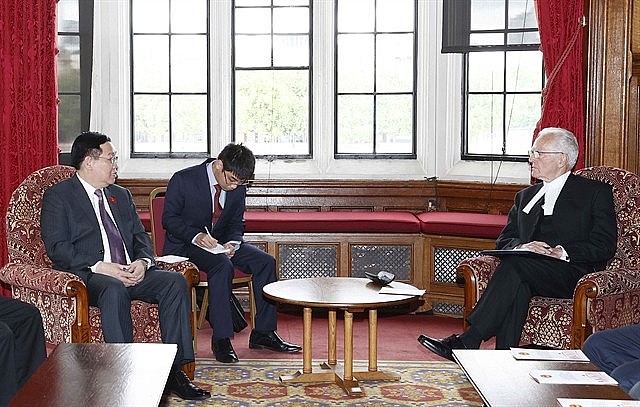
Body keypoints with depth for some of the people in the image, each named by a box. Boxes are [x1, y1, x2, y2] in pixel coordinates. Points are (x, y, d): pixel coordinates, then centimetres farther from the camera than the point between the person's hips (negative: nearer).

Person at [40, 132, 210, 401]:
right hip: (88, 276, -6)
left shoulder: (121, 195, 24)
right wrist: (99, 267, -20)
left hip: (130, 272, 6)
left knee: (175, 281, -19)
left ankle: (174, 371, -21)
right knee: (114, 290, -38)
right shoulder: (57, 196, 3)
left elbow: (141, 236, 19)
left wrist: (142, 261, -5)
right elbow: (57, 248, -8)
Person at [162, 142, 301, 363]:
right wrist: (196, 236, -28)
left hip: (220, 243, 6)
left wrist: (232, 243, -13)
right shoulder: (183, 180, -16)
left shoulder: (238, 188, 0)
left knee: (265, 261, -12)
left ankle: (263, 332, -3)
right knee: (222, 266, -35)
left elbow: (236, 224, 10)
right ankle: (221, 339, -28)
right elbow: (169, 218, -11)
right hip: (185, 245, -6)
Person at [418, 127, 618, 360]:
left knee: (516, 263, -32)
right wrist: (520, 247, -7)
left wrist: (562, 252, -15)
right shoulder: (525, 196, 26)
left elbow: (605, 245, 0)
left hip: (573, 275, -4)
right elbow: (504, 240, 17)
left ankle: (468, 341, -35)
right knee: (517, 287, -34)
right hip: (528, 271, 4)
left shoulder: (596, 192, 10)